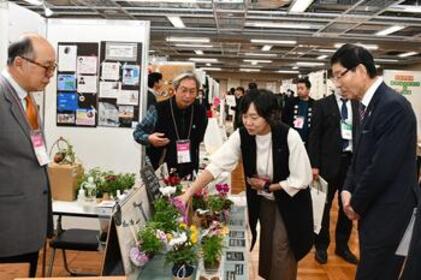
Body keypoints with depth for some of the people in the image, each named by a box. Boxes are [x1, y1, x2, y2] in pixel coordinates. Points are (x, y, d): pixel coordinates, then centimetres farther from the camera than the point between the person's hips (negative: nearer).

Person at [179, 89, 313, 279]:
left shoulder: (290, 137, -28)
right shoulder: (241, 136, -18)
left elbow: (301, 180, -22)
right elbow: (216, 164, -25)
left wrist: (267, 186, -17)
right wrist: (188, 194, -34)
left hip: (289, 200, -4)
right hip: (261, 200, 4)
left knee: (281, 247, -2)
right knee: (266, 245, 17)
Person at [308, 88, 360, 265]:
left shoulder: (359, 105, 6)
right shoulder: (322, 105, -3)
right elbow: (314, 136, -5)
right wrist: (314, 165, -11)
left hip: (352, 161, 3)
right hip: (330, 162, -3)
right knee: (324, 206, 8)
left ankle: (342, 245, 30)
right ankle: (321, 245, 25)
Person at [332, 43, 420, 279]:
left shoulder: (393, 105, -21)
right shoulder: (369, 104, 8)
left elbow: (383, 167, -23)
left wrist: (357, 204, -10)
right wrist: (348, 190, 2)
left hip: (388, 213, -9)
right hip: (374, 210, 9)